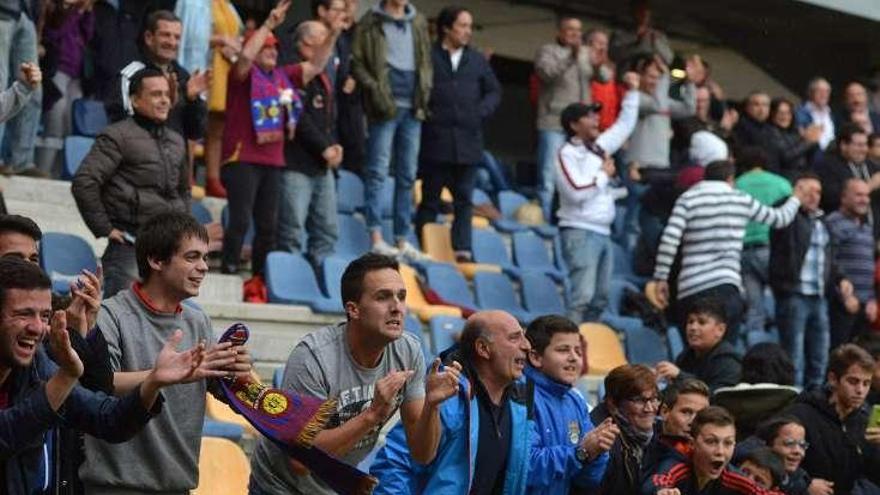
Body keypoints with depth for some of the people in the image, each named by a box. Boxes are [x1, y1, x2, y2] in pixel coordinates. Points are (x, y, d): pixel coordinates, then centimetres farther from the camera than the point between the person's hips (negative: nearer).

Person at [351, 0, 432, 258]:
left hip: (412, 108, 5)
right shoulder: (371, 22, 0)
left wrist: (425, 90, 4)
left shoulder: (418, 22, 14)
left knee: (407, 175, 8)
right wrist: (375, 89, -13)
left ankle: (402, 239, 13)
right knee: (378, 171, -8)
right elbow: (357, 63, -2)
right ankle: (376, 237, -9)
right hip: (385, 107, -5)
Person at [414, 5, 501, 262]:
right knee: (430, 199, 4)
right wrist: (423, 111, -10)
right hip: (435, 141, -4)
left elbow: (494, 91, 16)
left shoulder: (478, 60, 12)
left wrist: (481, 111, 1)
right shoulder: (427, 56, -3)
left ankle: (462, 249, 1)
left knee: (464, 199, 2)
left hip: (468, 141, 4)